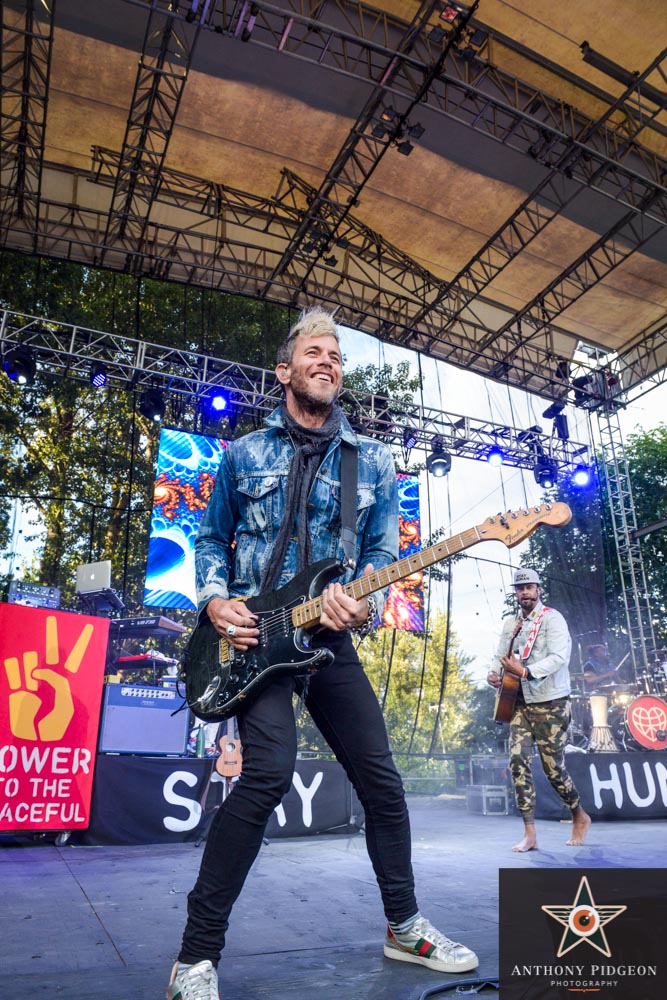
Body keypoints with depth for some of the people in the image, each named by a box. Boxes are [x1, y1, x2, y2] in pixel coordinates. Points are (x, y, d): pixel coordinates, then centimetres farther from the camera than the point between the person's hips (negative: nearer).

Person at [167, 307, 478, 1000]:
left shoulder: (373, 461, 9)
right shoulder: (244, 453, 6)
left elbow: (384, 551, 6)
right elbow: (210, 539, 12)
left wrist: (364, 605, -14)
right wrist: (215, 600, -6)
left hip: (329, 636, 3)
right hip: (252, 634, -3)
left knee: (380, 780, 6)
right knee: (270, 770, -22)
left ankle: (404, 927, 30)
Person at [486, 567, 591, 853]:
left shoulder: (552, 618, -8)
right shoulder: (510, 625, 11)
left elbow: (559, 657, -21)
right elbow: (500, 657, 16)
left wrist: (525, 671, -30)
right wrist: (494, 675, -6)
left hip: (550, 704, -5)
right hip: (520, 703, 5)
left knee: (553, 768, 2)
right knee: (517, 762, -7)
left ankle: (580, 817, 30)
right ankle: (530, 835, 1)